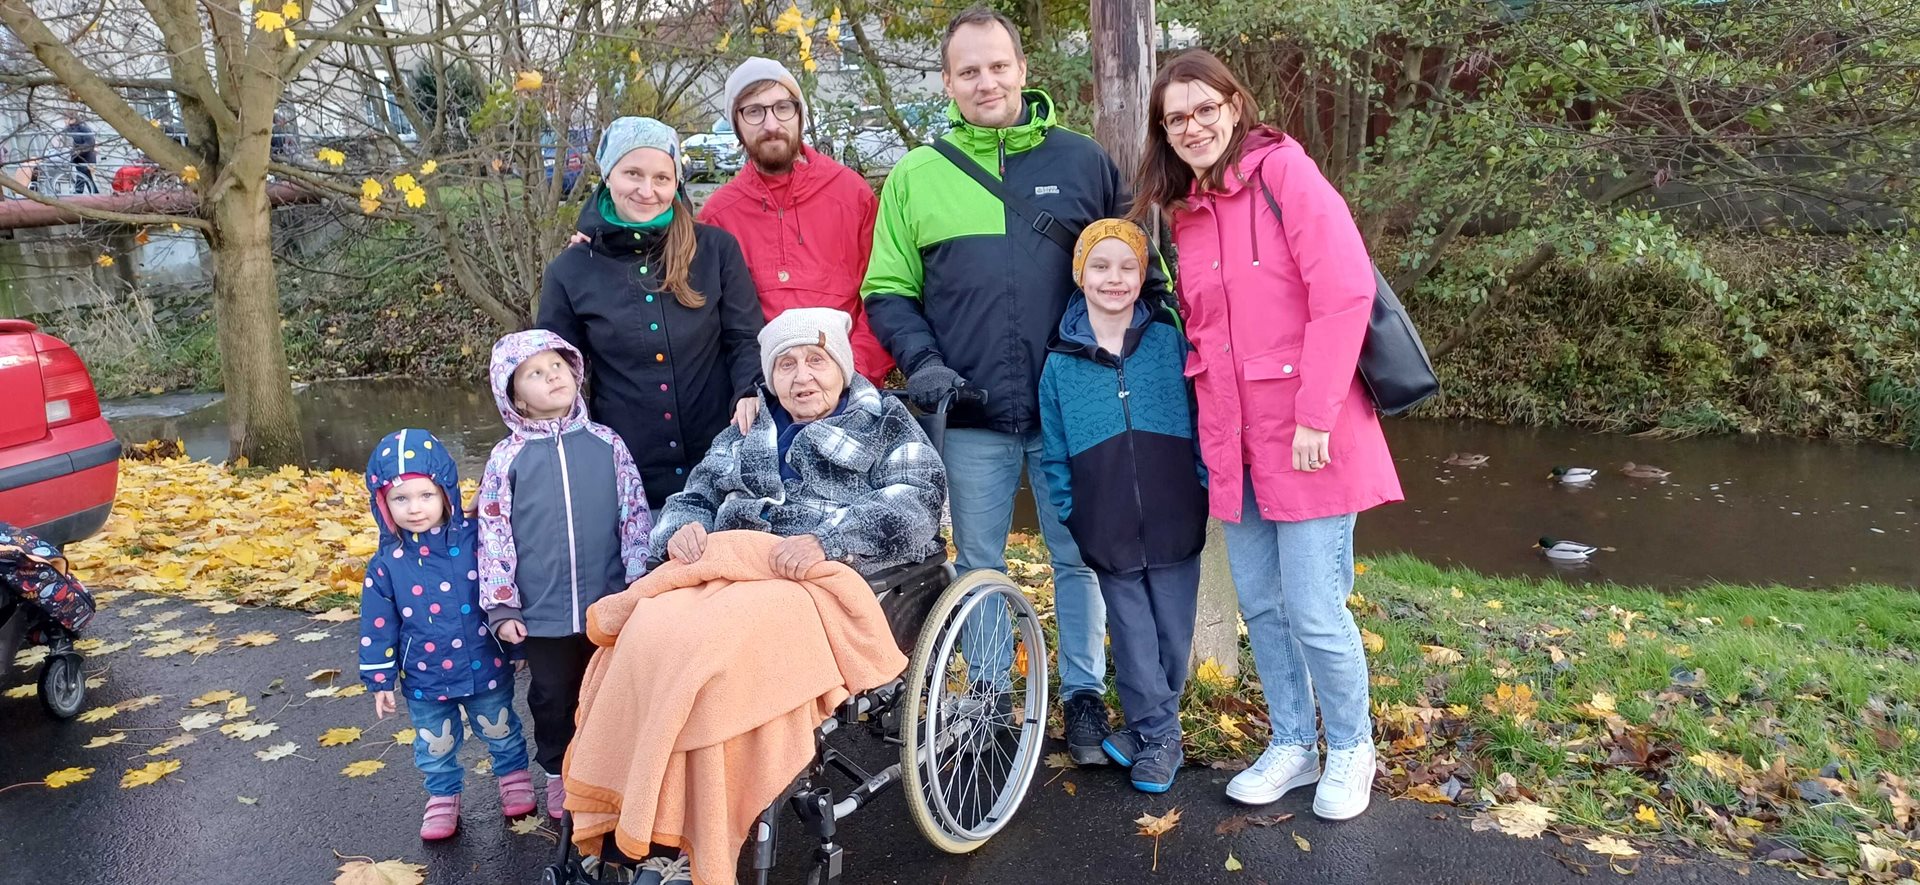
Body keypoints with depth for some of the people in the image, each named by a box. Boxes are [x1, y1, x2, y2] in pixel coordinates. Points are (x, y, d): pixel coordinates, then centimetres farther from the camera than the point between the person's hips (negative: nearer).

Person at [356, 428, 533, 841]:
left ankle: (514, 777, 45)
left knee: (501, 731, 20)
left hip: (485, 668, -1)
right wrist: (380, 680, 0)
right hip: (424, 680, 1)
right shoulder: (387, 564, -11)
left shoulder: (475, 540, -16)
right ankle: (443, 798, 42)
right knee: (435, 747, 19)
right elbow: (378, 627, -2)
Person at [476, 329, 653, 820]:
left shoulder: (606, 444, -2)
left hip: (609, 603, 1)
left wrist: (640, 583, 0)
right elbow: (494, 534, -2)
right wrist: (501, 606, -4)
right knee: (553, 696, 15)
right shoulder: (507, 458, -4)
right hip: (541, 613, 0)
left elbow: (635, 515, 1)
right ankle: (560, 772, 36)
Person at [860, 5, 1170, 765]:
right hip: (972, 418, 0)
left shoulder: (1081, 160, 4)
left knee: (1078, 556, 9)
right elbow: (887, 291, 6)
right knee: (978, 564, 12)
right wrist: (921, 361, -10)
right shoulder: (915, 176, 4)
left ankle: (1084, 696, 24)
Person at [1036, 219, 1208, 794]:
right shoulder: (1060, 365, 1)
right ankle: (1159, 738, 24)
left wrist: (1206, 489, -2)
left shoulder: (1170, 343, -1)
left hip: (1174, 524, 0)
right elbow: (1056, 456, 7)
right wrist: (1070, 515, 1)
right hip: (1108, 533, 0)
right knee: (1133, 636, 7)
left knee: (1172, 633, 9)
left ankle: (1149, 727, 29)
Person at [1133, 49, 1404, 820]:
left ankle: (1350, 750, 22)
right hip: (1233, 442, 6)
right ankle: (1291, 746, 30)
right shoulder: (1184, 213, 12)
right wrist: (1204, 424, 8)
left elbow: (1344, 292, -16)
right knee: (1260, 603, 12)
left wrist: (1315, 415, -19)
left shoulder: (1284, 172, -8)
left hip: (1306, 437, -6)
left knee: (1315, 608, -1)